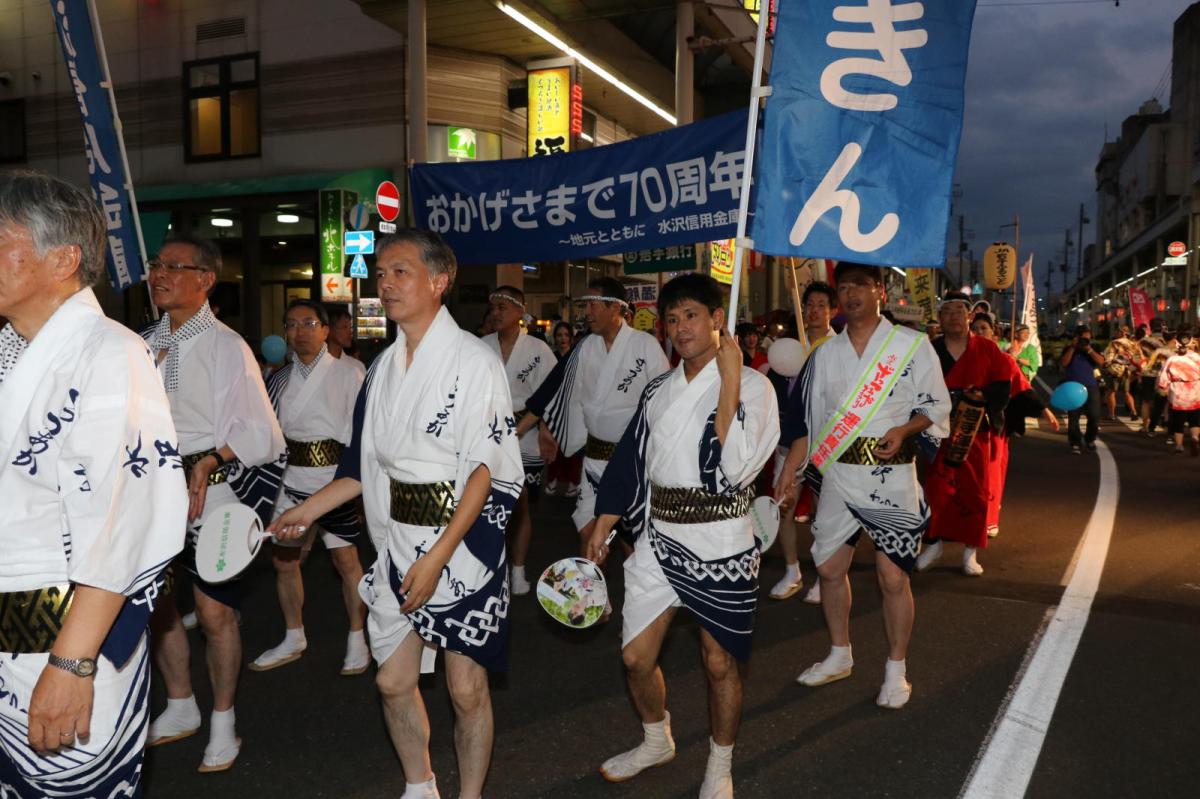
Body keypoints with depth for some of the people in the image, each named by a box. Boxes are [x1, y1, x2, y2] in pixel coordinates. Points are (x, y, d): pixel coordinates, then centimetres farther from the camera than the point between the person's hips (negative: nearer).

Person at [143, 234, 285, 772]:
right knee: (156, 603, 16)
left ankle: (223, 721, 21)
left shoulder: (227, 346, -9)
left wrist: (209, 461, -20)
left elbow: (261, 432, -12)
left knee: (214, 612, 1)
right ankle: (180, 707, 37)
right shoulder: (146, 344, 9)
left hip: (210, 490, -6)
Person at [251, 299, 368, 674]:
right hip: (293, 478, 5)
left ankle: (357, 639, 17)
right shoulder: (281, 378, 11)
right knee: (283, 559, 10)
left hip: (334, 478, -5)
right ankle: (293, 639, 28)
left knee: (346, 559, 0)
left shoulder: (347, 372, -4)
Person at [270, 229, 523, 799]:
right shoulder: (384, 366, 8)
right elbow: (367, 463, 15)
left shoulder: (473, 361, -12)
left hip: (463, 542, -6)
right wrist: (308, 510, 12)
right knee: (393, 681, 14)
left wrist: (437, 557, -20)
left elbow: (485, 469, -16)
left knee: (466, 688, 5)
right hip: (398, 543, 6)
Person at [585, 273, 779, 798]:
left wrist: (729, 382, -23)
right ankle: (656, 742, 41)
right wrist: (601, 530, 9)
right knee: (636, 657, 11)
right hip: (658, 538, 5)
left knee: (719, 663, 10)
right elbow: (629, 463, 11)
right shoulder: (658, 390, 8)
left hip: (720, 545, -5)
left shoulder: (751, 384, -9)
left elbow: (736, 465, -22)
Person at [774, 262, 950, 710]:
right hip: (837, 475, 4)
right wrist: (789, 471, 2)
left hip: (892, 477, -4)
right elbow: (807, 419, 9)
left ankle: (896, 670, 19)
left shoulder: (912, 345, -3)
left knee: (893, 578, -1)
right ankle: (839, 656, 32)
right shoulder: (826, 353, 8)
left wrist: (904, 430, -18)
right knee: (829, 569, 12)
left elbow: (936, 406, 1)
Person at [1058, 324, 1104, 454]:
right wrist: (1072, 347, -14)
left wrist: (1089, 349, -14)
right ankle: (1075, 443, 6)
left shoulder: (1092, 349, 9)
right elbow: (1063, 363, -12)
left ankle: (1090, 440, 18)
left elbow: (1101, 362, -7)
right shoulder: (1069, 349, 4)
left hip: (1091, 387, 2)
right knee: (1073, 417, -1)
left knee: (1094, 416, -2)